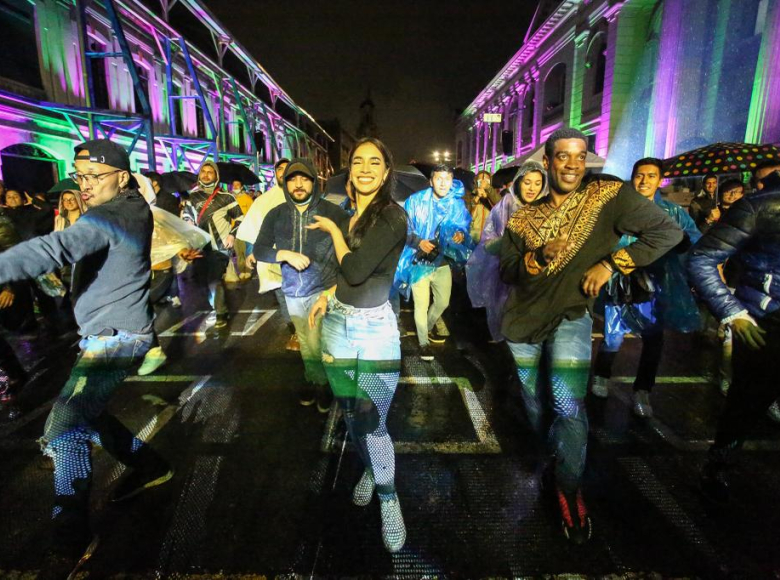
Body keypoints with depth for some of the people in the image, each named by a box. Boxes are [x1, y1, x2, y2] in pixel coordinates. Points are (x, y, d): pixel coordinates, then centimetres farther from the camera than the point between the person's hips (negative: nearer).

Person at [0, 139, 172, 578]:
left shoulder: (106, 217, -20)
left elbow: (56, 248, -36)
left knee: (67, 426, -13)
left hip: (115, 338, -10)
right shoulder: (135, 208, 7)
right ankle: (150, 467, 33)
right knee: (85, 412, 20)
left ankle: (72, 539, -5)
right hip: (111, 335, 10)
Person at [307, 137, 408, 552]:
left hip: (374, 330, -7)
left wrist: (332, 229, -7)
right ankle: (369, 469, 43)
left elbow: (356, 270, -21)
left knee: (372, 423, -4)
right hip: (338, 324, 7)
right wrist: (326, 296, 8)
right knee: (350, 414, 18)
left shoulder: (392, 217, -13)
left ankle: (388, 498, 21)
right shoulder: (350, 216, 9)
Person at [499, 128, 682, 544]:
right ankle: (555, 458, 44)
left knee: (569, 407, -16)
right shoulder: (524, 217, 1)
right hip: (524, 319, 4)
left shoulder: (608, 195, -8)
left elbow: (667, 232, -10)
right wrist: (537, 257, -19)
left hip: (570, 316, -4)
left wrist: (610, 263, -15)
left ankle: (569, 490, 9)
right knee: (534, 403, 16)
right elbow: (506, 271, 0)